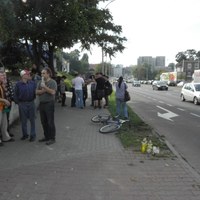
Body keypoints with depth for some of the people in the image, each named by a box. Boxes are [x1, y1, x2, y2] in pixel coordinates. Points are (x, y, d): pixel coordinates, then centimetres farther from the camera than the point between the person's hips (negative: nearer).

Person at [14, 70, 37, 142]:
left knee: (32, 120, 5)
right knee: (23, 120, 10)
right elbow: (15, 95, 3)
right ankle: (25, 134, 25)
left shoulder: (32, 83, 0)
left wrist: (33, 98, -3)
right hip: (22, 104, 0)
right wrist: (18, 103, -1)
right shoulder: (18, 84, -3)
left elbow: (36, 92, 7)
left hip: (31, 103, 0)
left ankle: (33, 135, 15)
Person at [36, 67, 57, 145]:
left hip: (49, 104, -7)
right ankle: (46, 136, 26)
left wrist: (45, 87, -16)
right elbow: (37, 92, 5)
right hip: (41, 104, 7)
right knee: (43, 122, 13)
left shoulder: (53, 82, -7)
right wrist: (43, 90, -12)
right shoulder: (40, 82, 13)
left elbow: (53, 92, -19)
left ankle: (52, 138, 7)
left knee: (50, 122, -3)